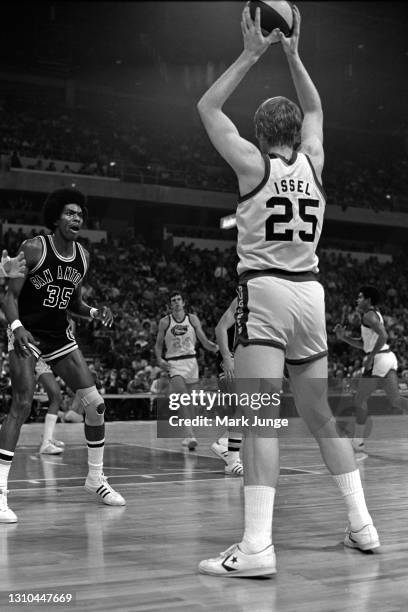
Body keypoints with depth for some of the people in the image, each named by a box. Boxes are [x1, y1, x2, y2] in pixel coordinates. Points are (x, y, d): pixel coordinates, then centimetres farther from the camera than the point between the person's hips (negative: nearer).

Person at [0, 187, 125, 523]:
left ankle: (96, 478, 20)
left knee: (96, 404, 2)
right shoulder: (33, 248, -14)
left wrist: (95, 312, -5)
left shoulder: (83, 256, 4)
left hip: (60, 335, 6)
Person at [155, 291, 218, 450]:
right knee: (182, 394, -23)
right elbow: (158, 344, 8)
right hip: (173, 363, -2)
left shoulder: (193, 319, 5)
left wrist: (213, 347, -17)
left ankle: (188, 436, 23)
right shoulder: (164, 322, 2)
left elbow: (204, 341, 4)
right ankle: (190, 434, -30)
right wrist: (159, 359, -10)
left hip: (190, 361, 2)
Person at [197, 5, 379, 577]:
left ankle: (257, 546, -19)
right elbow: (315, 110, 30)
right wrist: (292, 54, 26)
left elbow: (208, 107, 10)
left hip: (265, 290, -5)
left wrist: (251, 54, 10)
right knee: (321, 416, 16)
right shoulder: (313, 163, 11)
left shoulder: (254, 163, -1)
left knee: (260, 419, -12)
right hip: (310, 292, 5)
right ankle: (362, 524, 20)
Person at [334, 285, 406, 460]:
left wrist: (370, 357, -21)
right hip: (389, 358, 9)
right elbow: (363, 344, 24)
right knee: (397, 404, 5)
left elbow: (383, 336, -25)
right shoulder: (374, 315, 21)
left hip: (378, 360, -9)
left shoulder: (369, 315, -9)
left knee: (360, 400, 0)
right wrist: (344, 337, 12)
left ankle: (358, 444, 6)